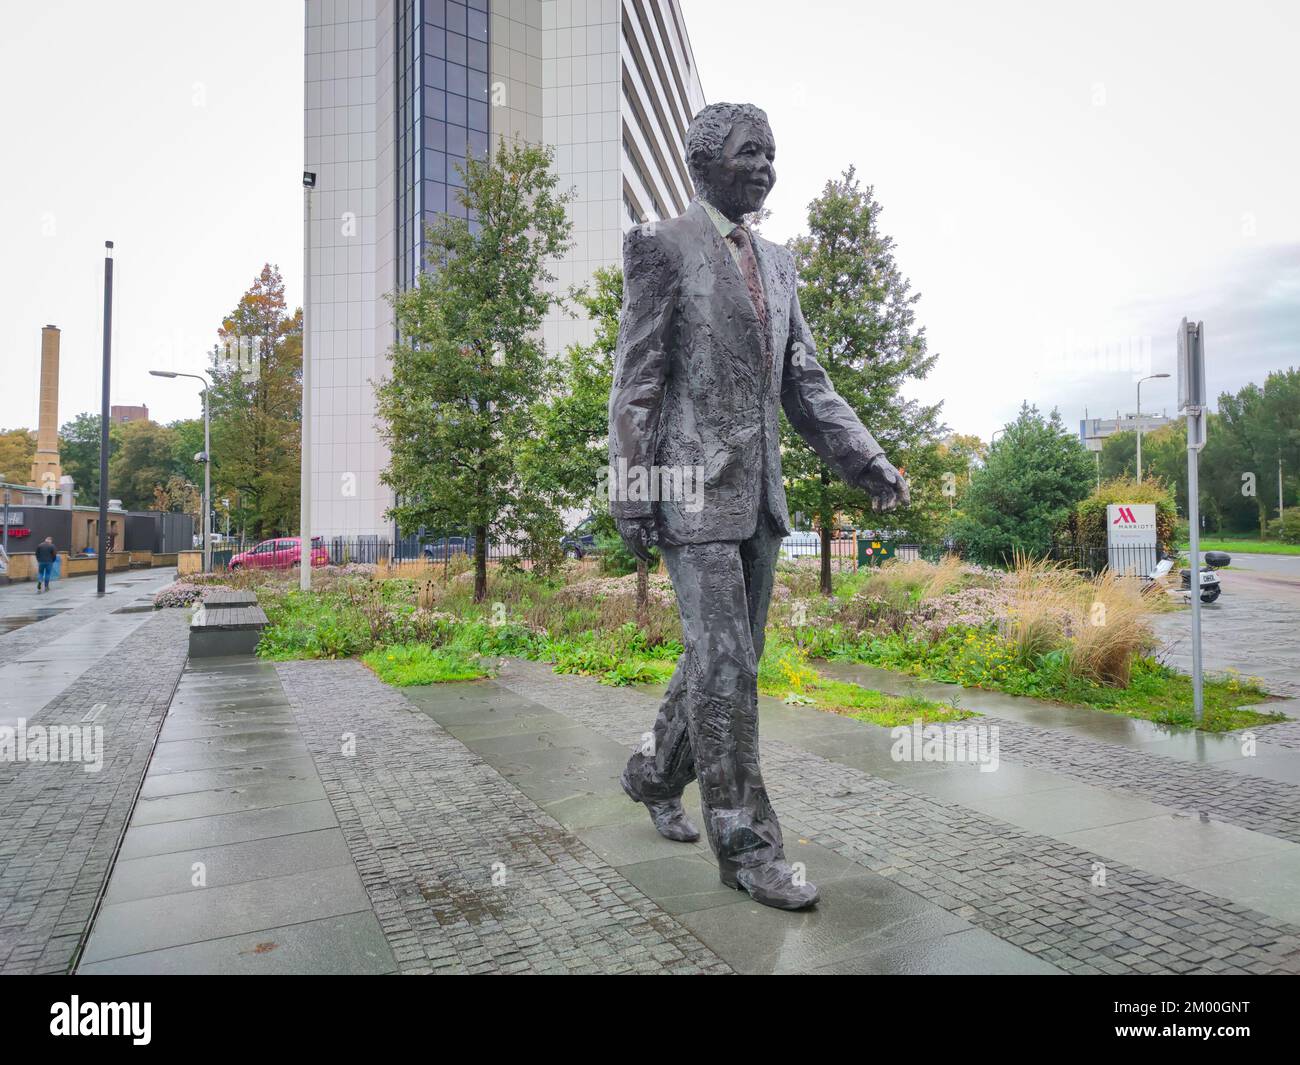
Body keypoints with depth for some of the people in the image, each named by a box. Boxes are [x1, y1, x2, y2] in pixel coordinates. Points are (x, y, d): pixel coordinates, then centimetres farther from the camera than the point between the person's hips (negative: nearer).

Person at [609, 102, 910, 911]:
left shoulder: (775, 261, 19)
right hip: (695, 487, -7)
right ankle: (746, 844, 8)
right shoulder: (663, 246, -1)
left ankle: (657, 775, 34)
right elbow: (636, 380, -6)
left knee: (732, 657, 13)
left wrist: (870, 463, 6)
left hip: (760, 491, 8)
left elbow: (805, 380, 16)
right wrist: (632, 492, -13)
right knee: (725, 663, -5)